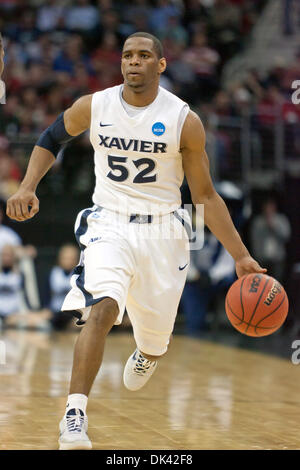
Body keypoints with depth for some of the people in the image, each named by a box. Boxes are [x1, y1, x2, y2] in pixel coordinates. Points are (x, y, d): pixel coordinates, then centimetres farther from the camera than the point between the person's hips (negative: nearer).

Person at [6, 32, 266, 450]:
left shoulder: (184, 121, -8)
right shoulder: (94, 107, -4)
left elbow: (205, 196, -2)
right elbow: (50, 139, 16)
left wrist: (241, 257, -7)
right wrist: (27, 188, -1)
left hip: (162, 232, 1)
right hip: (108, 225, 0)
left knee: (155, 343, 10)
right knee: (101, 309, -29)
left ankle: (145, 355, 50)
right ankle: (74, 417, -32)